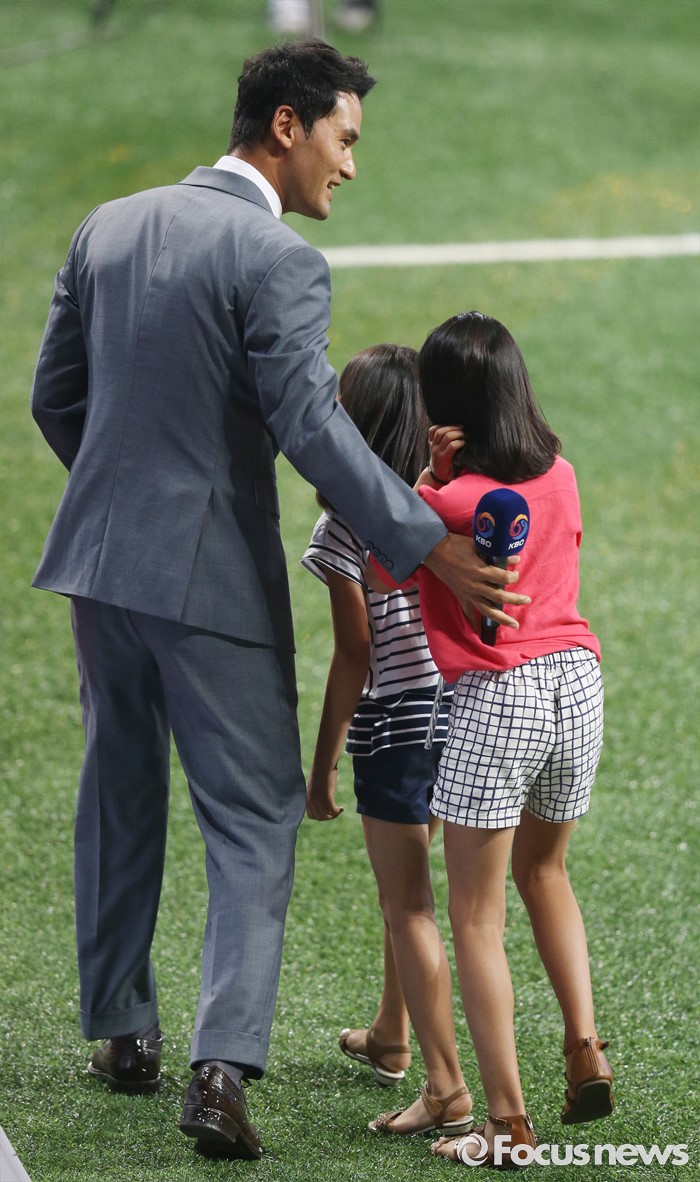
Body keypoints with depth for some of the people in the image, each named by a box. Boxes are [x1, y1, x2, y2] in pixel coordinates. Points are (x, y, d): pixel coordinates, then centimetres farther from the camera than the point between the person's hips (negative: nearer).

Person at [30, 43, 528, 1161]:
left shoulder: (110, 228, 6)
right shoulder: (278, 261, -16)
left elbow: (55, 395, 13)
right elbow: (313, 428, -23)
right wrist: (427, 546, -22)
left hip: (101, 558, 7)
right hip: (212, 575, -6)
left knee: (119, 796, 19)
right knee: (254, 820, 0)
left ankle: (120, 1030, 29)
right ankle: (222, 1064, -11)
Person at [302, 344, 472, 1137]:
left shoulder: (346, 528, -16)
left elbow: (354, 659, -15)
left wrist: (323, 767, -7)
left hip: (392, 721, -7)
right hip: (457, 708, 7)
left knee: (409, 905, -1)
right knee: (404, 887, 25)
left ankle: (448, 1090, -2)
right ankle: (390, 1039, 41)